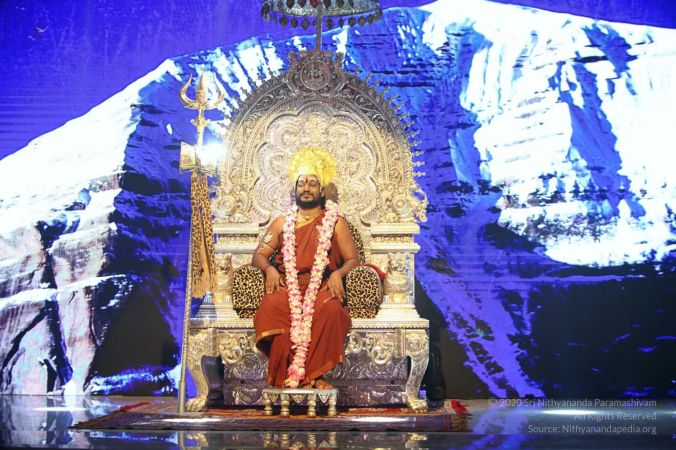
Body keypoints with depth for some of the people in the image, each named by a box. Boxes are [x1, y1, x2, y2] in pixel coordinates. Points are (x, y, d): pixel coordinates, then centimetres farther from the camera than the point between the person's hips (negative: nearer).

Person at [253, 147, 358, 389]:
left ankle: (313, 373, -28)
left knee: (331, 309, -37)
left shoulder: (336, 223, 16)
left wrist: (338, 273, -12)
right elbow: (259, 255, 17)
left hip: (322, 286, -1)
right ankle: (284, 374, -28)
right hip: (286, 285, 1)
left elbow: (352, 259, 10)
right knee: (273, 306, -35)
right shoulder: (282, 222, 21)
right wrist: (269, 268, -7)